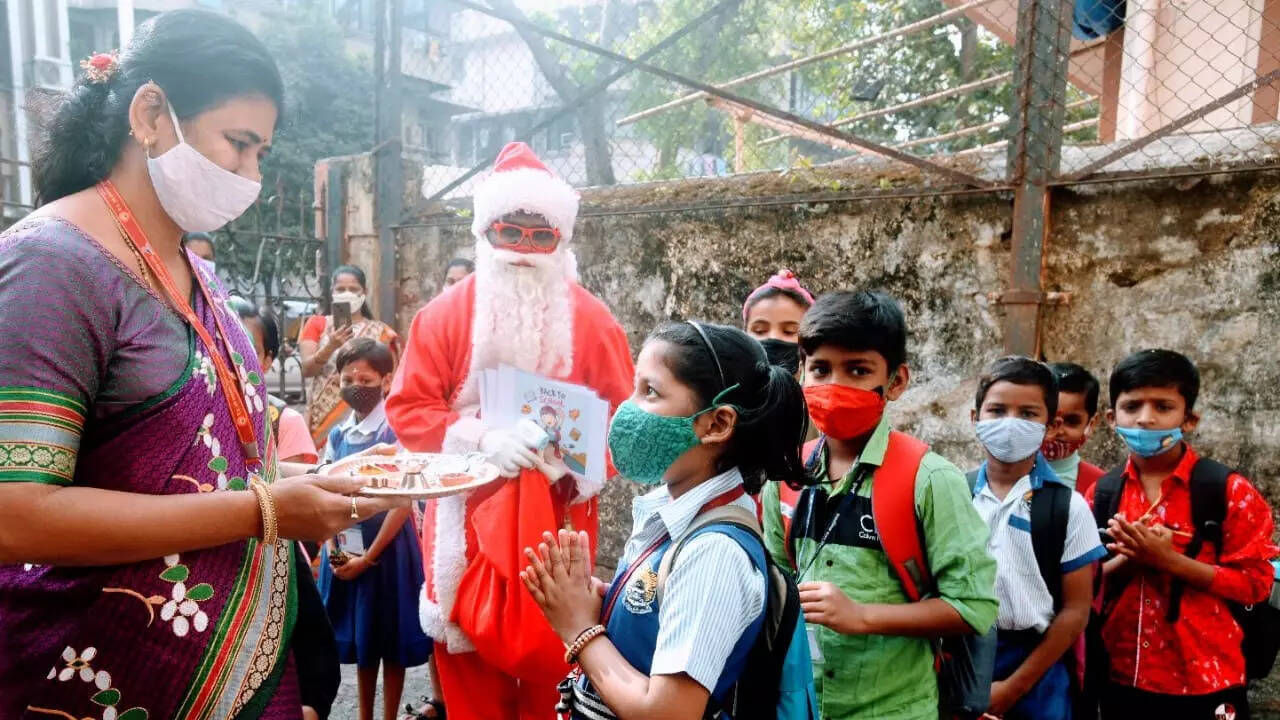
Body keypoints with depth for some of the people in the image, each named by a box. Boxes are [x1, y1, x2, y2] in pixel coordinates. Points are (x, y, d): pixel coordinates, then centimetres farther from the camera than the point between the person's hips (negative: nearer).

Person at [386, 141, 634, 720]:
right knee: (468, 656, 11)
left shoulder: (592, 320, -2)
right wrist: (480, 438, -19)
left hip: (558, 520, 0)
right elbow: (407, 408, -4)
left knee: (553, 657, 10)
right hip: (469, 516, 0)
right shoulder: (445, 314, -2)